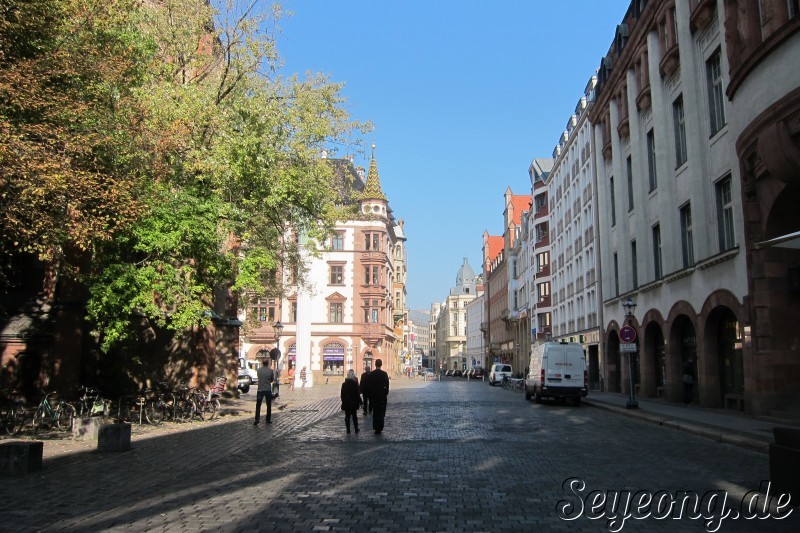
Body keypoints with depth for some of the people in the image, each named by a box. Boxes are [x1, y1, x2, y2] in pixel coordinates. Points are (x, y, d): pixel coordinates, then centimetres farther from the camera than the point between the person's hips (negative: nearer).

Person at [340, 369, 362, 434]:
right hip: (354, 403, -1)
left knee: (347, 416, 5)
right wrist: (359, 402, -3)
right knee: (354, 416, 13)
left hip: (346, 403, 1)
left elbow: (342, 394, 4)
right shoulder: (355, 384, -11)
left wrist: (343, 402, 13)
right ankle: (356, 429, 18)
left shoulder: (344, 384, -2)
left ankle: (348, 430, 3)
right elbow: (357, 394, -10)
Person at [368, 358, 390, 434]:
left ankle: (376, 428, 9)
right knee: (381, 413, 4)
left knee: (375, 412, 10)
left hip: (374, 396, 2)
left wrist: (370, 396, 7)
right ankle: (379, 428, 1)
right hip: (382, 396, -1)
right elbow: (387, 385, -7)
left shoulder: (371, 374, -3)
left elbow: (369, 386, 0)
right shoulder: (384, 374, -8)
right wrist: (386, 394, 6)